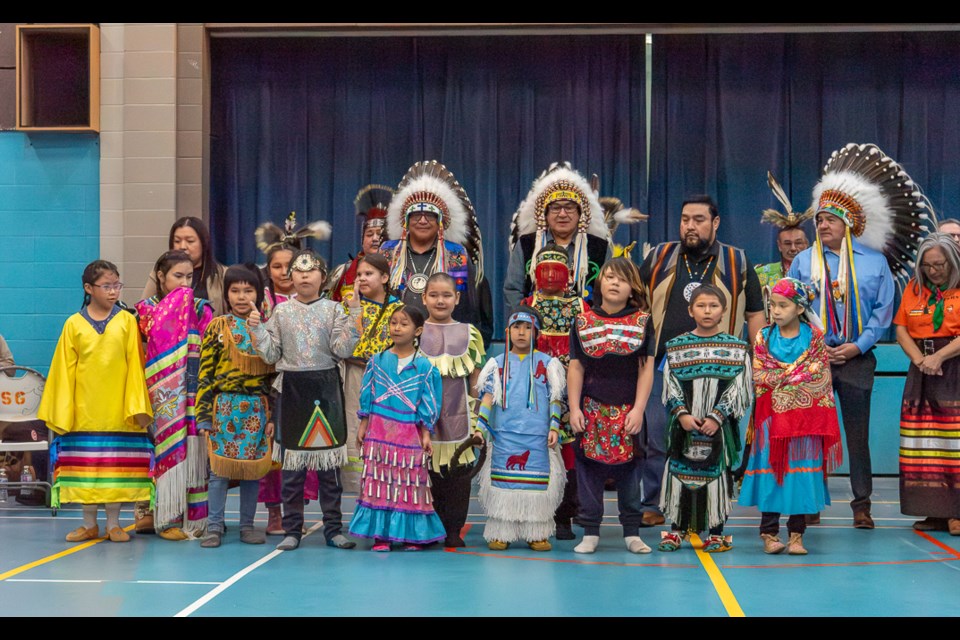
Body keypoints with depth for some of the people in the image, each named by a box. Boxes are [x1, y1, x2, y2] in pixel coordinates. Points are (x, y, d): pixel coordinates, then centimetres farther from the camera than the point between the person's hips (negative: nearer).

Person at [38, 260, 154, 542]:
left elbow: (135, 365, -1)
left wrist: (137, 406, -7)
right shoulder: (74, 324, 1)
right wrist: (61, 411, -2)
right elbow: (64, 370, 2)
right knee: (86, 467, 7)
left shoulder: (127, 321, 0)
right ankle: (89, 524, 19)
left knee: (116, 465, 5)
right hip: (84, 412, 1)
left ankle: (114, 523, 16)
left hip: (119, 411, -1)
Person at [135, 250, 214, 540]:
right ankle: (168, 518, 4)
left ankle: (194, 517, 8)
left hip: (195, 392, 2)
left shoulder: (200, 308, 11)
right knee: (169, 450, -3)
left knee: (194, 452, 1)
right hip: (163, 393, -2)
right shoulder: (147, 308, 6)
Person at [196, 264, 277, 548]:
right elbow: (205, 373, -1)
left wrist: (272, 415, 0)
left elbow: (275, 373, 6)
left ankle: (247, 525, 16)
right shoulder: (217, 327, 2)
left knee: (253, 468, 6)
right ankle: (214, 526, 8)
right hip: (224, 407, -2)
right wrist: (203, 414, -6)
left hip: (257, 409, 2)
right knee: (219, 468, 0)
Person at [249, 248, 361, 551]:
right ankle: (292, 529, 12)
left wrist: (353, 314, -15)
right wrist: (256, 329, -7)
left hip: (326, 388, -1)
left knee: (329, 462, 3)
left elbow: (341, 349, -8)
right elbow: (271, 355, 5)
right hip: (292, 387, 1)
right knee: (291, 463, 4)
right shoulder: (281, 312, 6)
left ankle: (333, 528, 11)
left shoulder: (333, 310, 2)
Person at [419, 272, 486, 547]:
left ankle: (454, 530, 11)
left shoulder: (470, 333, 8)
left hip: (458, 413, 1)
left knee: (458, 470, 2)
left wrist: (477, 414, 5)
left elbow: (476, 378, 10)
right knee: (426, 468, 1)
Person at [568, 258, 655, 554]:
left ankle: (632, 532, 13)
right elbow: (576, 368, 5)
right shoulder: (583, 322, 4)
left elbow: (646, 368, 0)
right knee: (589, 469, 3)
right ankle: (590, 532, 10)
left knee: (629, 471, 5)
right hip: (591, 410, 1)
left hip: (628, 411, -1)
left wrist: (638, 409, -7)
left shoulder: (643, 321, 2)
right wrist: (574, 408, -1)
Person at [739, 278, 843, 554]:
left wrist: (779, 376, -8)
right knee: (771, 470, 0)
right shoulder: (764, 337, 5)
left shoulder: (814, 337, 2)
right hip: (772, 416, 1)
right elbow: (758, 376, -1)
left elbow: (821, 376, -1)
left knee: (802, 472, 1)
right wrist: (798, 374, -9)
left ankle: (796, 534, 7)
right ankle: (769, 532, 7)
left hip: (806, 416, 0)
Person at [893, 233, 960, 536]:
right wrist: (919, 359, -7)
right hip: (923, 373, 5)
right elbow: (901, 329, 8)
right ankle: (935, 511, 6)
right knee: (924, 443, 2)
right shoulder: (914, 288, 13)